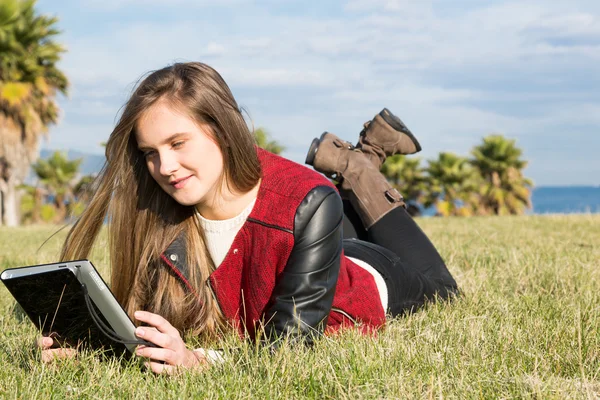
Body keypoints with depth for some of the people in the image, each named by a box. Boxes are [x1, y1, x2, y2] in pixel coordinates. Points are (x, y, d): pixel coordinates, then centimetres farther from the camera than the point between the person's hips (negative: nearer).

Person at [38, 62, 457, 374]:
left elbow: (292, 344, -47)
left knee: (436, 288, 32)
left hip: (367, 279, -3)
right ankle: (365, 156, 40)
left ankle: (358, 179, 30)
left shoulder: (307, 204, -46)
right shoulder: (160, 217, -34)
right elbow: (147, 323, -29)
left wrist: (199, 361, -64)